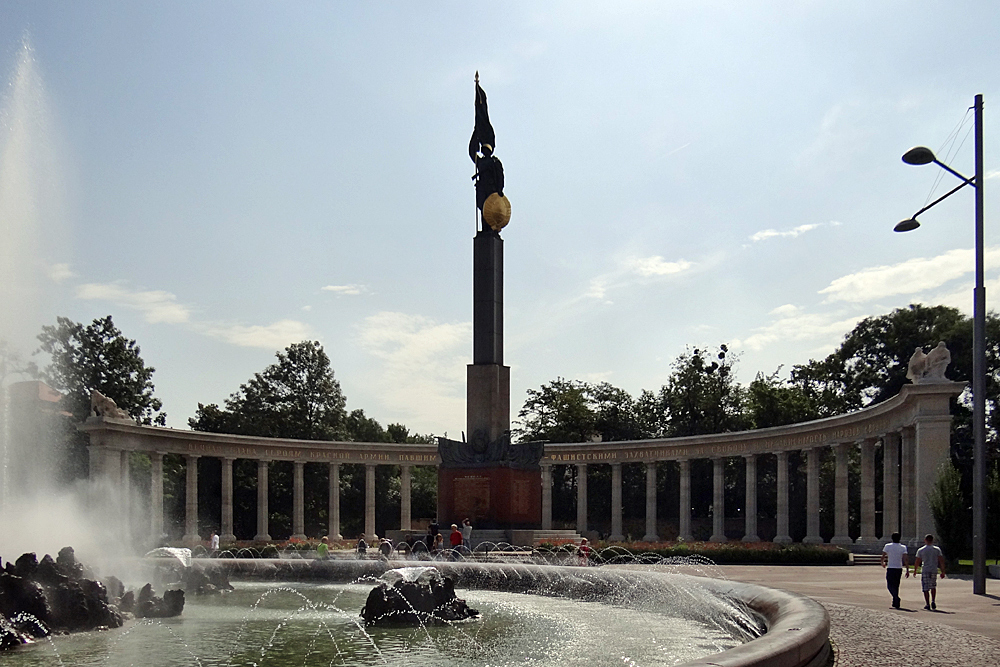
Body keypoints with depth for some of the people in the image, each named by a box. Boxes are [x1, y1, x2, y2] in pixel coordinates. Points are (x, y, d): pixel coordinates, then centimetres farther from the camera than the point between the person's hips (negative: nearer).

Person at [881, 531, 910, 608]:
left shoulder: (888, 546, -3)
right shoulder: (903, 547, 1)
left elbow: (883, 557, 1)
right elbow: (905, 559, -7)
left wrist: (883, 563, 22)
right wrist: (907, 570, -6)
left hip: (890, 568, -3)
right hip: (899, 569, 3)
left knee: (890, 586, -2)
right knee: (896, 586, 14)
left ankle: (896, 598, -27)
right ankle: (895, 603, 16)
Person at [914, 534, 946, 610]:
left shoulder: (920, 550, 0)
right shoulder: (937, 549, 3)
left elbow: (917, 562, 2)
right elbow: (941, 561, 0)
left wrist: (915, 570, 16)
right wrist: (942, 572, 6)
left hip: (925, 571, -2)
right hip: (934, 571, 2)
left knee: (926, 589, 2)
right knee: (933, 587, 20)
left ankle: (927, 604, 0)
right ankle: (933, 601, 6)